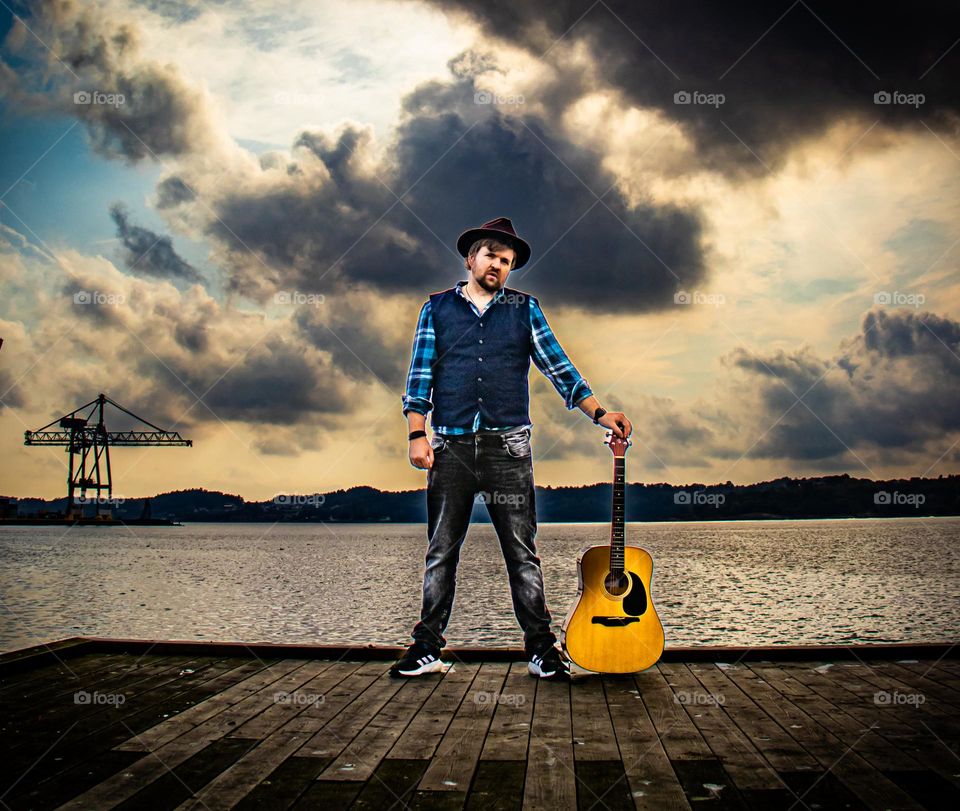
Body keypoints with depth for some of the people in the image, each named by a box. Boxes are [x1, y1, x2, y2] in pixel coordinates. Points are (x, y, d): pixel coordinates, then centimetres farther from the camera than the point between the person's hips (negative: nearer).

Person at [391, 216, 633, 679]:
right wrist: (417, 435, -5)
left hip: (508, 446, 0)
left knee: (522, 553, 1)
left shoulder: (525, 309, 13)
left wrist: (598, 413, -5)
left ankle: (541, 648, 7)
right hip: (451, 446, 1)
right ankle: (427, 649, 12)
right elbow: (420, 375, 7)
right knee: (441, 552, 5)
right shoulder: (438, 308, 12)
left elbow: (557, 366, 6)